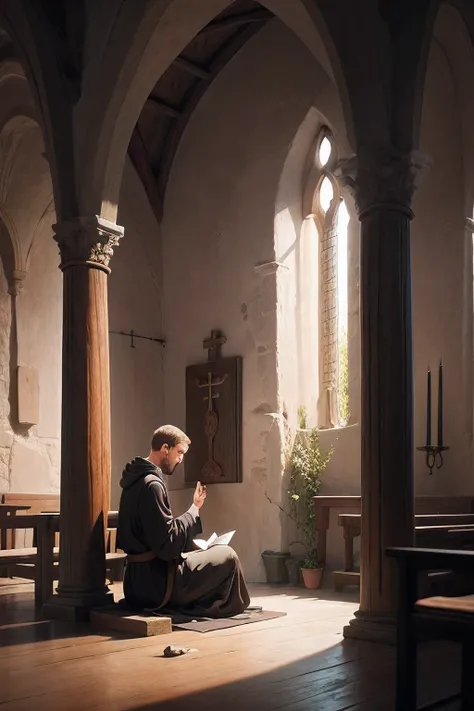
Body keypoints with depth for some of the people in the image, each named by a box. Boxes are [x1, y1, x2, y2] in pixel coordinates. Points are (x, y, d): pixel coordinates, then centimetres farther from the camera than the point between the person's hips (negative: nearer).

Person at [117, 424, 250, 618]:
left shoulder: (138, 480, 11)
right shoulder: (151, 485, -20)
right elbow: (168, 544, -23)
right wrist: (194, 509, -13)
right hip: (155, 582, -10)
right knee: (227, 556, -3)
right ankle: (230, 607, 15)